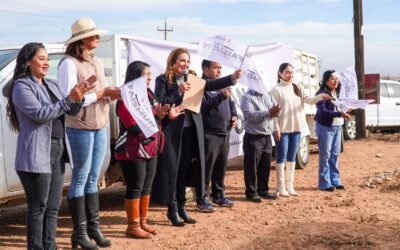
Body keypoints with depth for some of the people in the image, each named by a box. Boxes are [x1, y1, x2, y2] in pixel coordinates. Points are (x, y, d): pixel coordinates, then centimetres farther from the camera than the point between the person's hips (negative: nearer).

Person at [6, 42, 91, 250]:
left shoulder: (51, 85, 16)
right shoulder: (22, 86, -7)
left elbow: (71, 111, 16)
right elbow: (40, 114, -18)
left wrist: (78, 98, -5)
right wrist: (69, 99, -21)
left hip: (57, 152, 7)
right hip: (36, 155, -7)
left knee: (53, 207, 12)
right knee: (38, 207, -1)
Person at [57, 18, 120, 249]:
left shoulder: (97, 62, 15)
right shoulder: (69, 64, -11)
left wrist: (113, 93, -2)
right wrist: (100, 94, -16)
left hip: (100, 127, 8)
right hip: (80, 128, -7)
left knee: (93, 179, 13)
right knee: (80, 179, 1)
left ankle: (93, 227, 22)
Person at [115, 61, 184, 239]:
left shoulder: (148, 95, 11)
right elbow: (136, 128, -22)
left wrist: (168, 114, 2)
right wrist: (157, 115, -23)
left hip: (150, 150, 9)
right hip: (133, 152, -8)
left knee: (146, 187, 14)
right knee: (135, 188, -2)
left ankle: (142, 221, 25)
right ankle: (133, 226, 8)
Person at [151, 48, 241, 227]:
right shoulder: (163, 80, -2)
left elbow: (212, 85, -2)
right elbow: (159, 104, -11)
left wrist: (232, 78, -16)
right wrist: (179, 92, -20)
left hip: (190, 130, 5)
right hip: (172, 130, -5)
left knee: (185, 169, 11)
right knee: (172, 169, -1)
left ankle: (181, 206, 21)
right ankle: (172, 208, 10)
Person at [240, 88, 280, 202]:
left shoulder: (267, 96, 15)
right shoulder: (247, 97, -8)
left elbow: (272, 110, 13)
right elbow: (250, 115, -21)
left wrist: (275, 111, -11)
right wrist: (268, 113, -23)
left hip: (267, 136, 7)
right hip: (253, 137, -7)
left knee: (265, 166, 13)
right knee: (252, 166, -1)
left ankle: (263, 190, 23)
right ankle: (251, 192, 7)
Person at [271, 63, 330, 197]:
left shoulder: (297, 88, 11)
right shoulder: (276, 89, -8)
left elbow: (307, 100, 1)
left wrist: (320, 96, -17)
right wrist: (276, 128, -16)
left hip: (296, 127, 6)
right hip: (282, 128, -6)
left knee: (292, 157, 11)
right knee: (282, 156, -1)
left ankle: (290, 185, 19)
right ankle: (281, 186, 5)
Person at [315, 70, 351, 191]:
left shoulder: (337, 93, 13)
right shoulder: (321, 93, -13)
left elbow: (340, 107, 17)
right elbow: (322, 111, -22)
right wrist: (340, 113, -28)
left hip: (337, 127, 8)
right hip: (325, 127, -8)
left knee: (335, 155, 11)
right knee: (325, 156, -3)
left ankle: (335, 181, 18)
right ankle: (324, 184, 2)